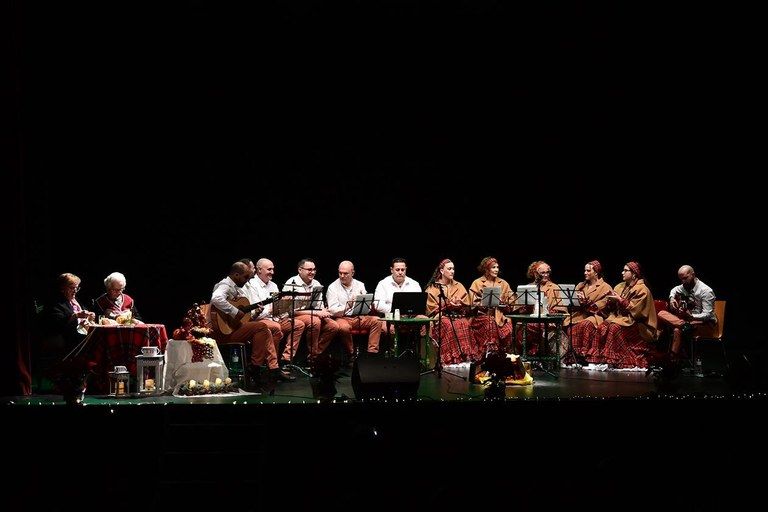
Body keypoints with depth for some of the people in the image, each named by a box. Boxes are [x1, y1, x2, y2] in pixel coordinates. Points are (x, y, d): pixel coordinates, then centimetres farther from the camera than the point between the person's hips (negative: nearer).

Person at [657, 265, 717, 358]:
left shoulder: (706, 291, -17)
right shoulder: (684, 287, 4)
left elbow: (707, 315, -21)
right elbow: (674, 290, 28)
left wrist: (690, 316, -35)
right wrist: (672, 298, 5)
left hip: (707, 325, -8)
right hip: (688, 320, 8)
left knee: (677, 330, -35)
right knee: (661, 314, -10)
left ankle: (673, 358, -28)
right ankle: (685, 324, -27)